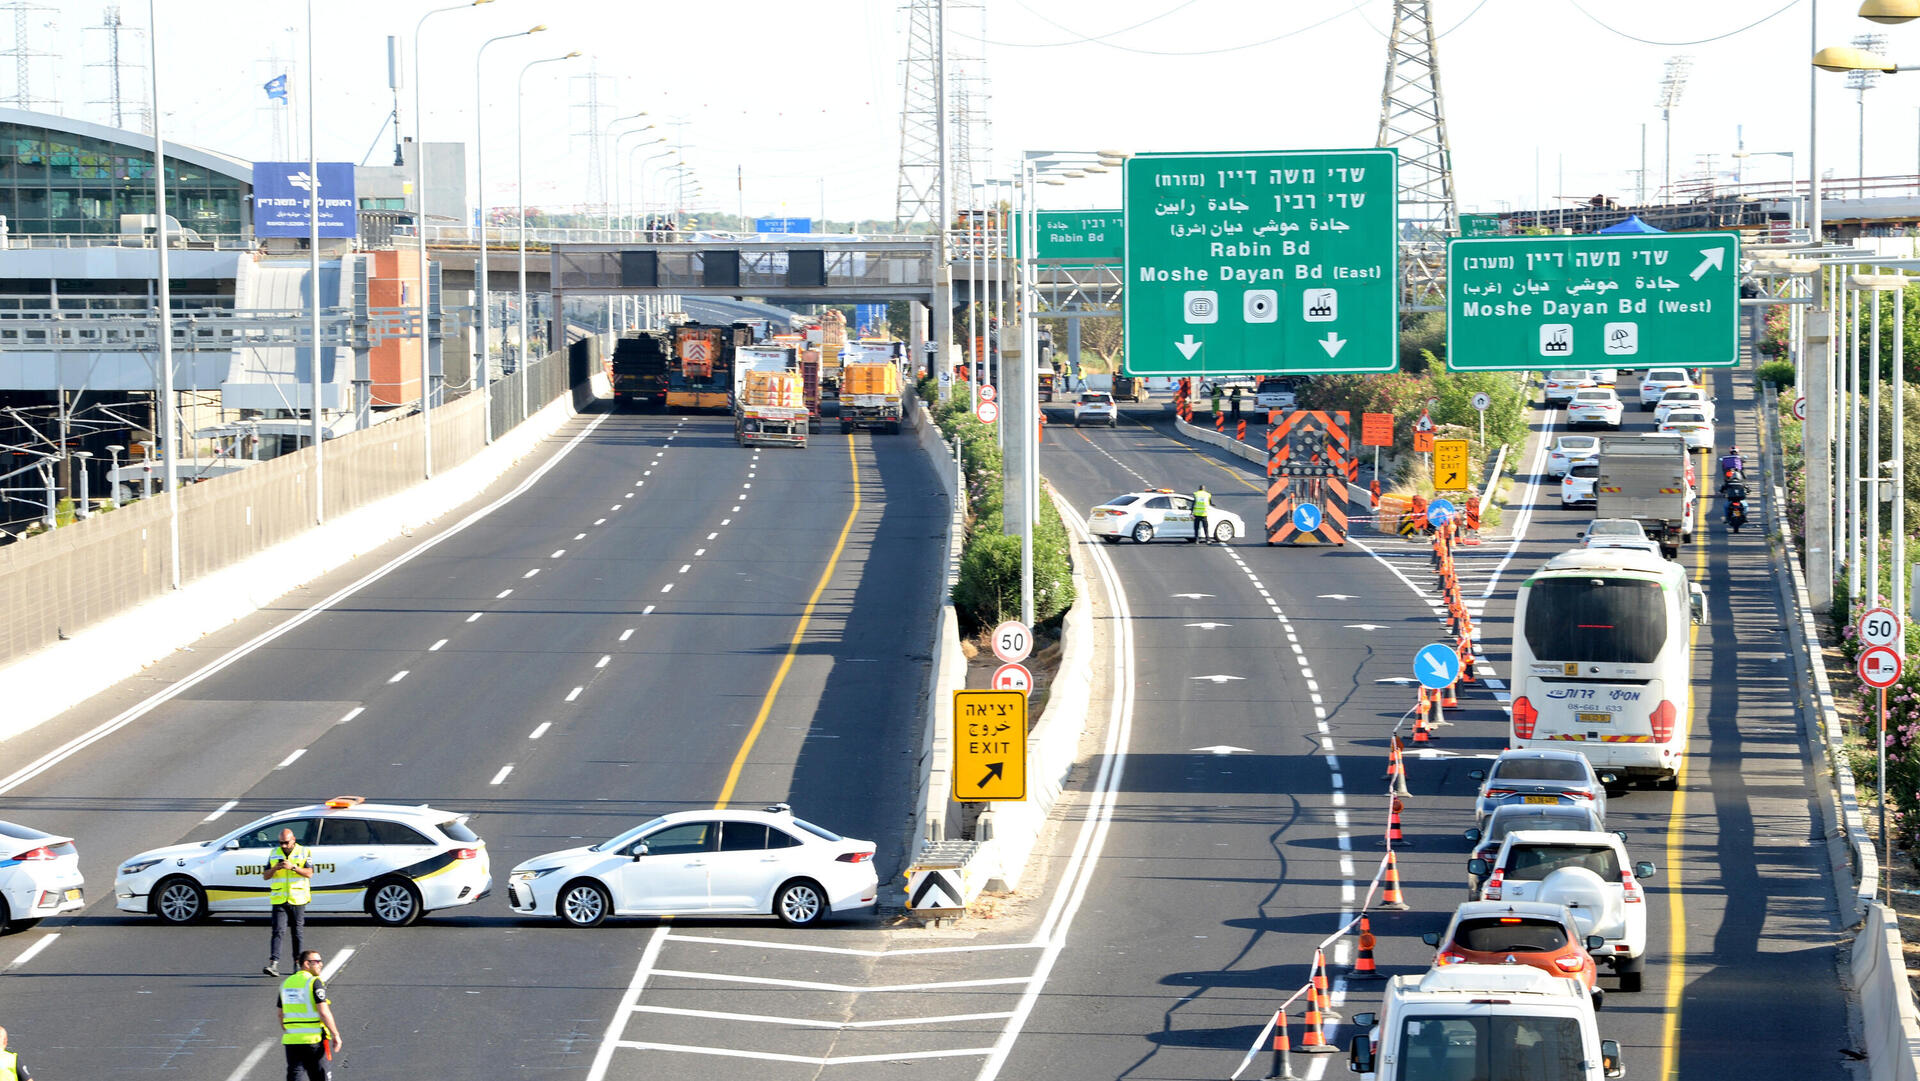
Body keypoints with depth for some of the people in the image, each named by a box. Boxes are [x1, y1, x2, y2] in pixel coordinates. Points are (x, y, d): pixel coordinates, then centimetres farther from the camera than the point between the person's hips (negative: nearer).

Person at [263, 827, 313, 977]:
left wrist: (293, 867, -21)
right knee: (278, 931, -11)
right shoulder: (274, 854, 10)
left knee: (297, 933, 7)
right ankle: (273, 964, -20)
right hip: (279, 900, 1)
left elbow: (309, 873, -9)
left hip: (298, 899, -1)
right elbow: (266, 876, 9)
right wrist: (275, 868, -11)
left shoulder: (304, 853, 2)